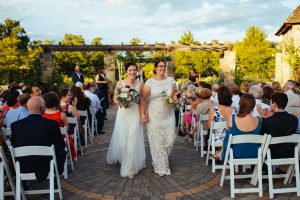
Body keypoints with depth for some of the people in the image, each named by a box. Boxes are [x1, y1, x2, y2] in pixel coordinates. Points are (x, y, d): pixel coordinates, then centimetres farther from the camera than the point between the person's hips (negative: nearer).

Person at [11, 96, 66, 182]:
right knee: (62, 152, 24)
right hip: (46, 168, -2)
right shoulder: (52, 124, -16)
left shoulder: (15, 125, -8)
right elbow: (61, 145, -4)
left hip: (24, 169, 3)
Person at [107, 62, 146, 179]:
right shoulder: (120, 83, 0)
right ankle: (120, 158, 38)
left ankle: (130, 167, 14)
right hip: (123, 113, 0)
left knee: (133, 140, 1)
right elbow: (115, 99, 3)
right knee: (121, 138, 8)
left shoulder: (140, 84, 2)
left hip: (135, 113, 0)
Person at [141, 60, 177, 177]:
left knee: (169, 140, 4)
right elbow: (143, 99, -8)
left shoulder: (171, 80, 5)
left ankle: (160, 160, 33)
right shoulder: (149, 82, -5)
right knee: (157, 141, 2)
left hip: (168, 115, 3)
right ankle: (161, 167, 18)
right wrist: (143, 114, -15)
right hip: (154, 116, -3)